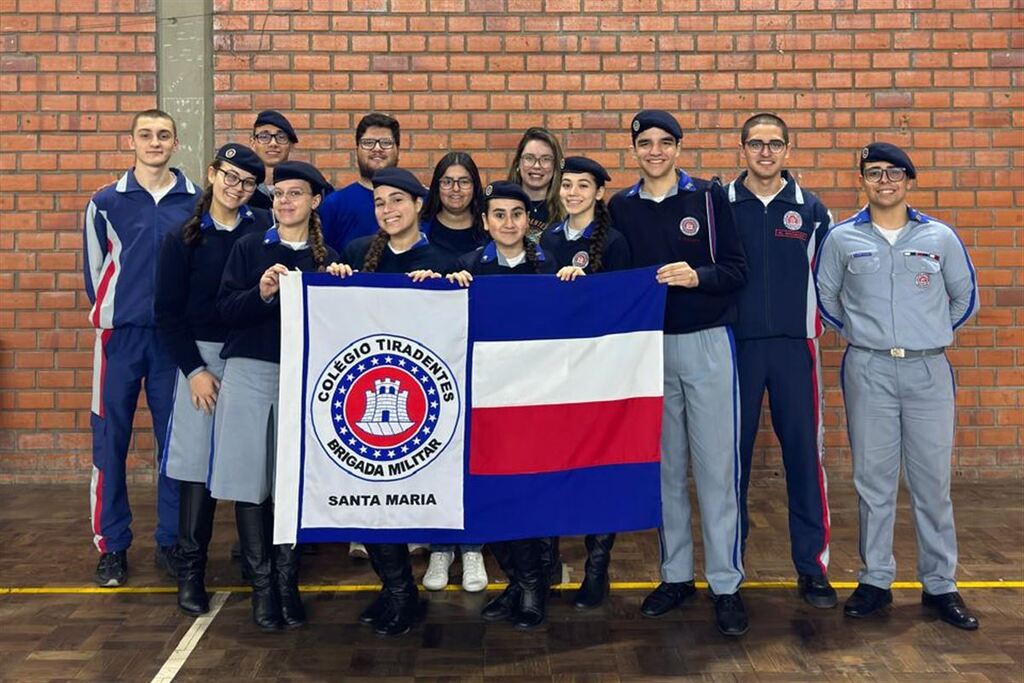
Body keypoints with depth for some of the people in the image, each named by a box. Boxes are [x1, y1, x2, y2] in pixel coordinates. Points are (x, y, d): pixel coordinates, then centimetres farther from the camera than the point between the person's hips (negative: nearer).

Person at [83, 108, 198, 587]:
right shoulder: (106, 202, 4)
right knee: (110, 440, 1)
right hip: (120, 333, 0)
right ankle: (111, 546, 12)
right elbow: (95, 267, 9)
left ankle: (172, 542, 15)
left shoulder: (197, 202, 4)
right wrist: (109, 313, 8)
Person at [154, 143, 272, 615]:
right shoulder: (184, 239, 3)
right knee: (198, 462, 0)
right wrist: (194, 369, -4)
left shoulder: (265, 231, 2)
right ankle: (191, 569, 11)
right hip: (202, 357, 0)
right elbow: (168, 313, 2)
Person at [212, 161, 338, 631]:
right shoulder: (249, 248, 7)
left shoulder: (327, 258, 9)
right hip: (249, 373, 0)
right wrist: (261, 293, -18)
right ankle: (261, 584, 11)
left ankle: (287, 582, 13)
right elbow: (225, 308, -1)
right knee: (249, 481, -1)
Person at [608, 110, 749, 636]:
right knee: (665, 466, 9)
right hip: (647, 346, 3)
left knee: (715, 465, -2)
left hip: (706, 343, -2)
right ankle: (675, 575, 21)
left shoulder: (708, 197, 1)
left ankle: (725, 583, 7)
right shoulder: (621, 207, 9)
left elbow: (737, 270, -3)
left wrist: (697, 276, -20)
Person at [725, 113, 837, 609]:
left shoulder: (811, 210, 7)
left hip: (795, 346, 1)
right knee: (733, 453, 4)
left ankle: (812, 567, 11)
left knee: (804, 452, 2)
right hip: (736, 345, -1)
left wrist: (817, 322, 5)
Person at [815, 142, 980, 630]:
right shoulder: (842, 238, 3)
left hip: (928, 371, 0)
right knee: (873, 479, 5)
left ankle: (940, 585, 15)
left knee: (932, 480, 4)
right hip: (867, 371, 0)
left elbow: (965, 297, 16)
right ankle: (875, 579, 16)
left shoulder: (940, 237, 4)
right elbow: (824, 295, 14)